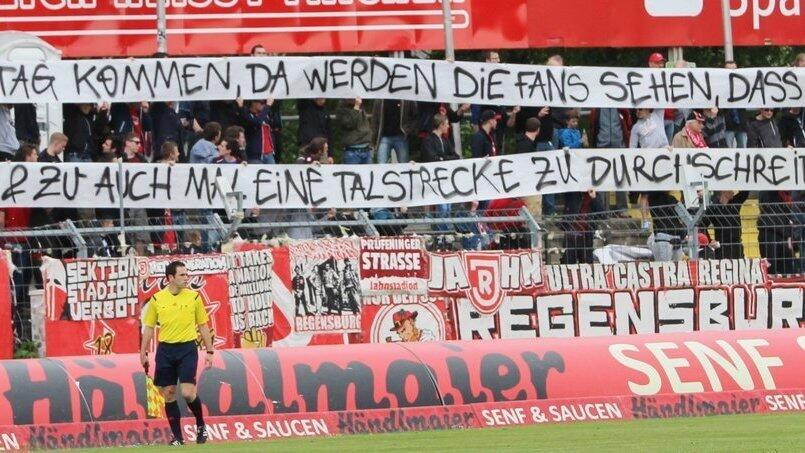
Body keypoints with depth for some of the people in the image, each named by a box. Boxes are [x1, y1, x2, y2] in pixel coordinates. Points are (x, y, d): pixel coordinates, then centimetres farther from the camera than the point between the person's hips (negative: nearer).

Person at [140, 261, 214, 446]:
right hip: (165, 350, 2)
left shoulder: (194, 297, 2)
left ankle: (201, 425, 13)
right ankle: (177, 437, 10)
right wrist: (143, 353, 6)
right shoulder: (157, 299, 3)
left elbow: (203, 326, 8)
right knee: (169, 394, 1)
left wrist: (209, 351, 4)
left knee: (188, 393, -13)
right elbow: (149, 327, 10)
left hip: (187, 349, -2)